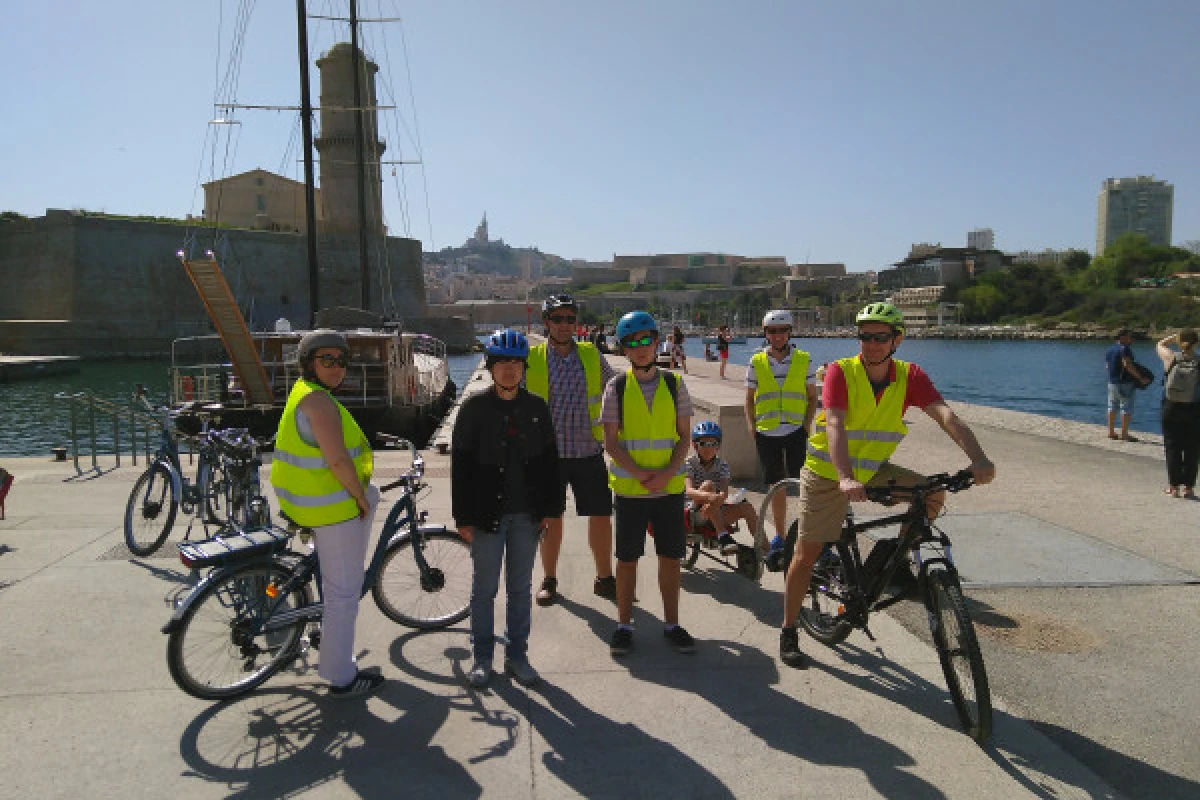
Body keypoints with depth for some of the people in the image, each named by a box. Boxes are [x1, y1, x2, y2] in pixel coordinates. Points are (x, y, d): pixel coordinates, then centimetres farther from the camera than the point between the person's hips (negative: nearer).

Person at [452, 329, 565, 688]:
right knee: (484, 588, 8)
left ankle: (517, 654, 25)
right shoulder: (474, 407, -5)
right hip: (488, 514, -2)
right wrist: (463, 517, -7)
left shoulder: (537, 408, 3)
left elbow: (549, 460, 7)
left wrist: (550, 508, 4)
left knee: (521, 587, 12)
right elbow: (461, 464, -5)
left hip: (527, 514, 2)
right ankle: (482, 656, 23)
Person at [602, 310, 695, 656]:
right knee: (627, 558, 7)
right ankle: (624, 625, 21)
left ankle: (671, 624, 24)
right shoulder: (616, 387, -1)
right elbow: (611, 442, -4)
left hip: (670, 486, 1)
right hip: (629, 488, -1)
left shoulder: (674, 384, 3)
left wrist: (667, 473, -12)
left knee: (670, 556, 9)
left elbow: (684, 436, 3)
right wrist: (641, 473, -16)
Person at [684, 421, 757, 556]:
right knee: (708, 485, -30)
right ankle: (723, 536, -37)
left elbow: (725, 491, -14)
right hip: (696, 513, -4)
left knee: (746, 506, -20)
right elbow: (689, 491, -25)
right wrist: (709, 496, -45)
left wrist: (720, 497, -39)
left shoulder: (723, 465, 3)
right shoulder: (689, 464, -7)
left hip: (718, 514, 4)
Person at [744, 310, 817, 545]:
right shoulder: (756, 362, 4)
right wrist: (751, 427, 2)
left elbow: (812, 396, 7)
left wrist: (807, 424, -3)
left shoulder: (803, 359, 2)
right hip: (766, 434, 2)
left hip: (796, 431, -2)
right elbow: (749, 398, 11)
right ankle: (779, 534, 22)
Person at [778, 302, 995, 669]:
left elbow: (946, 416, -23)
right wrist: (846, 479, -47)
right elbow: (835, 425, -32)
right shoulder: (840, 372, -19)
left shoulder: (910, 376, -9)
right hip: (828, 473, -3)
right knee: (807, 553, -1)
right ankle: (788, 631, 16)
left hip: (872, 470, 4)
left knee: (933, 493, -16)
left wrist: (978, 459, -40)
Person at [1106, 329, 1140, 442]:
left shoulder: (1110, 350, 13)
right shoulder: (1124, 349, -14)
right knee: (1127, 408, -3)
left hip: (1112, 382, 8)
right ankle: (1124, 433, -4)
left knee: (1112, 407, 12)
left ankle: (1111, 432, 16)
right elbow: (1127, 365, -23)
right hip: (1125, 383, -8)